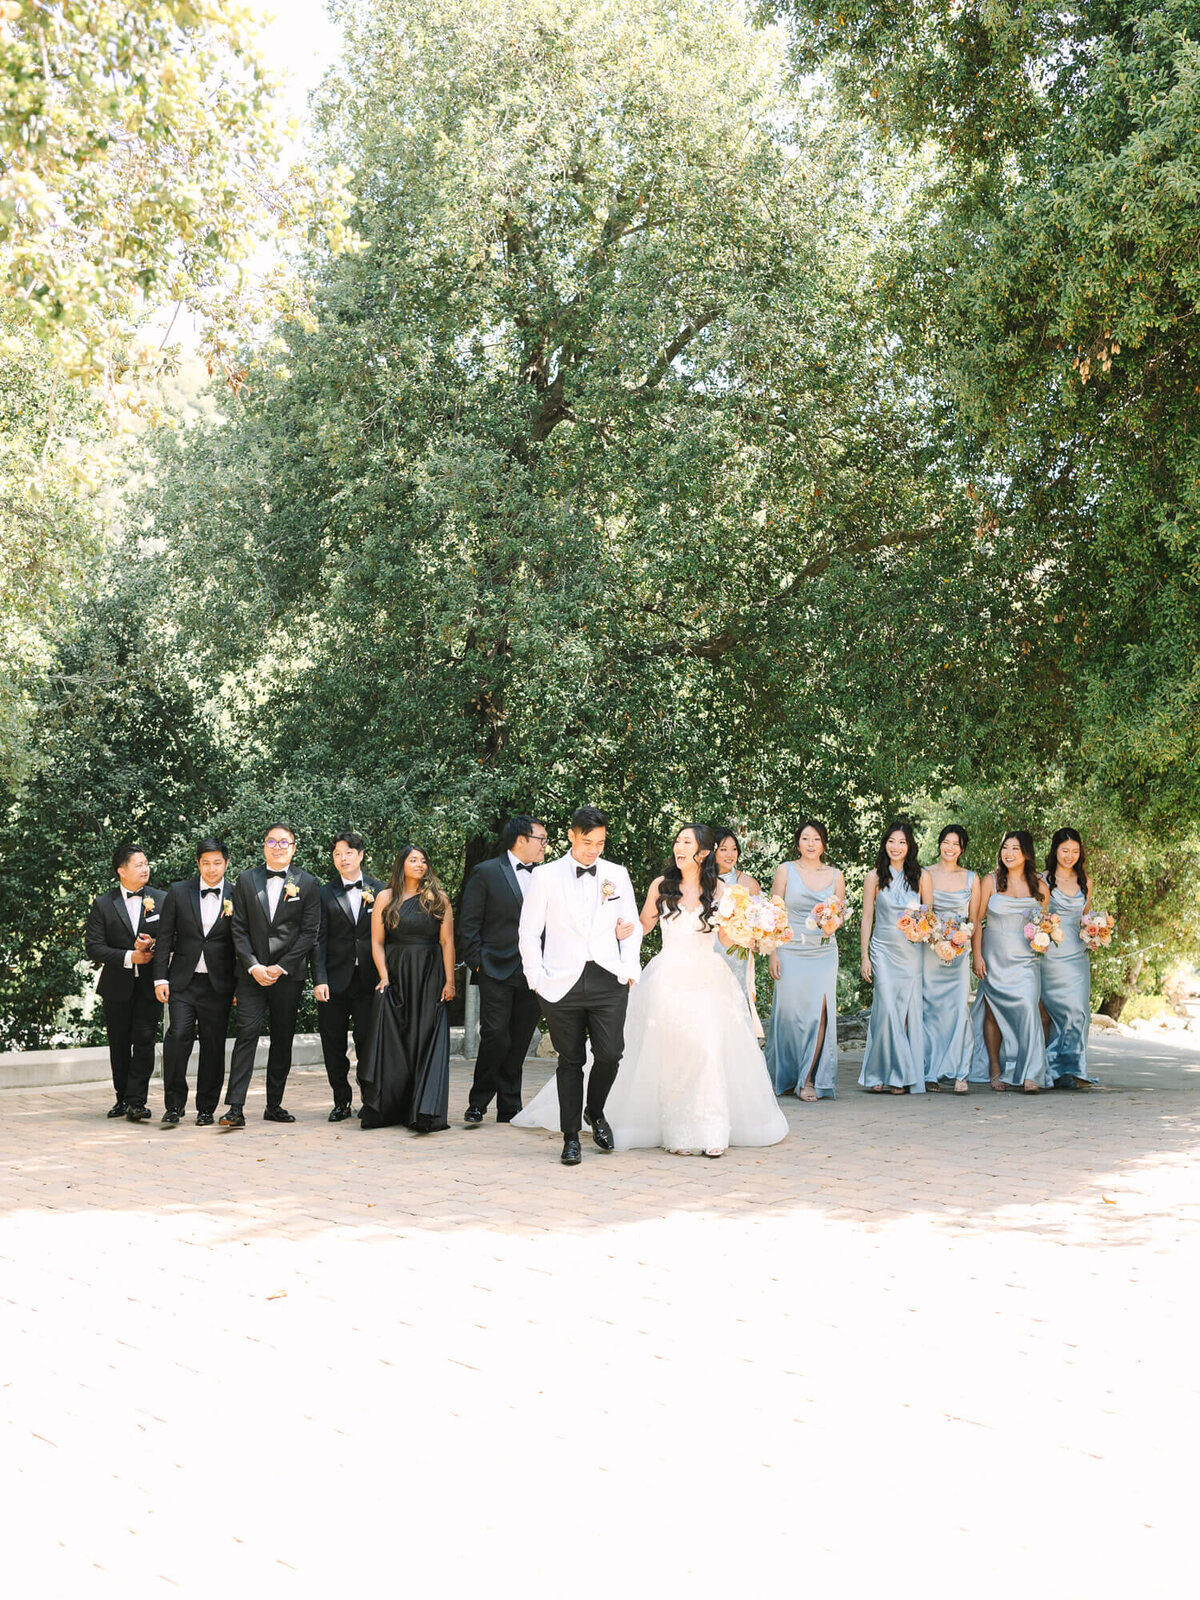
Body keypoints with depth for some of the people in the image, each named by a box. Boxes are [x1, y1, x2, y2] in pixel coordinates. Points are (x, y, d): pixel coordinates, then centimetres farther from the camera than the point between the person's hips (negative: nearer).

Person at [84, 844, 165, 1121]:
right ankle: (123, 1098, 23)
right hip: (117, 986, 1)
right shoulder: (103, 904, 0)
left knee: (144, 1041, -7)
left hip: (149, 985, 0)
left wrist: (153, 947, -15)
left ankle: (137, 1102, -5)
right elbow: (93, 947, -6)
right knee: (119, 1045, 9)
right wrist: (129, 957, -15)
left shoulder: (162, 899, 4)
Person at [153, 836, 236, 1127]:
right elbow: (165, 938, 5)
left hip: (218, 984, 0)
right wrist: (161, 978, -1)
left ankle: (206, 1108, 16)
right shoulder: (178, 892, 4)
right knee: (178, 1036, -14)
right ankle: (174, 1105, -4)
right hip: (183, 981, 0)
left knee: (213, 1045, 3)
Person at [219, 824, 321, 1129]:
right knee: (247, 1033, -10)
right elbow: (239, 929, 3)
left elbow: (309, 932, -1)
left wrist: (281, 967, -9)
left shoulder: (307, 884, 4)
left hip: (288, 974, 1)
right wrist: (253, 966, -9)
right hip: (252, 974, 0)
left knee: (283, 1039, 6)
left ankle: (274, 1106, 15)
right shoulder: (246, 880, 7)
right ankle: (235, 1108, -14)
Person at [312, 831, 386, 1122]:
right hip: (336, 979, 1)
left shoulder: (378, 890, 6)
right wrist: (319, 979, -10)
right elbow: (318, 940, 0)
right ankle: (342, 1102, 16)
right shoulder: (325, 894, 4)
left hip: (369, 979, 0)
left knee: (368, 1043, 0)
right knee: (334, 1045, 5)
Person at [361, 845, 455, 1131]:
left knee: (427, 1043, -5)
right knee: (393, 1045, 1)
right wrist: (384, 977, -7)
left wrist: (449, 981, -7)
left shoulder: (438, 898, 5)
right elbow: (377, 942, 3)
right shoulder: (386, 898, 7)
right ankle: (388, 1111, 10)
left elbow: (447, 942, -1)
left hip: (430, 979, -1)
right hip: (395, 976, 1)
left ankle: (423, 1114, -6)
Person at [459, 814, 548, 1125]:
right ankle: (477, 1103, 4)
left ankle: (509, 1110, 14)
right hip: (497, 971, -4)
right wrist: (477, 963, -7)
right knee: (496, 1038, -11)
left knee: (519, 1044, 6)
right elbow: (469, 923, -1)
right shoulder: (486, 873, 0)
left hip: (533, 973, 4)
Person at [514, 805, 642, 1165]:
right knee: (570, 1060, 3)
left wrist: (629, 970, 3)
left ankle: (595, 1112, 21)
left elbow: (632, 926, 14)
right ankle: (570, 1136, 15)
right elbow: (529, 933, 5)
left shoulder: (617, 875, 10)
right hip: (562, 983, -1)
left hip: (608, 981, 1)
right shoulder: (545, 876, 3)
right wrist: (536, 978, -1)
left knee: (609, 1054, -8)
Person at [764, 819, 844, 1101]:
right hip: (791, 951, -1)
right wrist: (773, 953, -4)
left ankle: (809, 1079, -3)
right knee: (790, 1012, 0)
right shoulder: (785, 871, 3)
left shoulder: (835, 875, 9)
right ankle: (787, 1077, 16)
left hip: (823, 953, 1)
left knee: (819, 1010, -10)